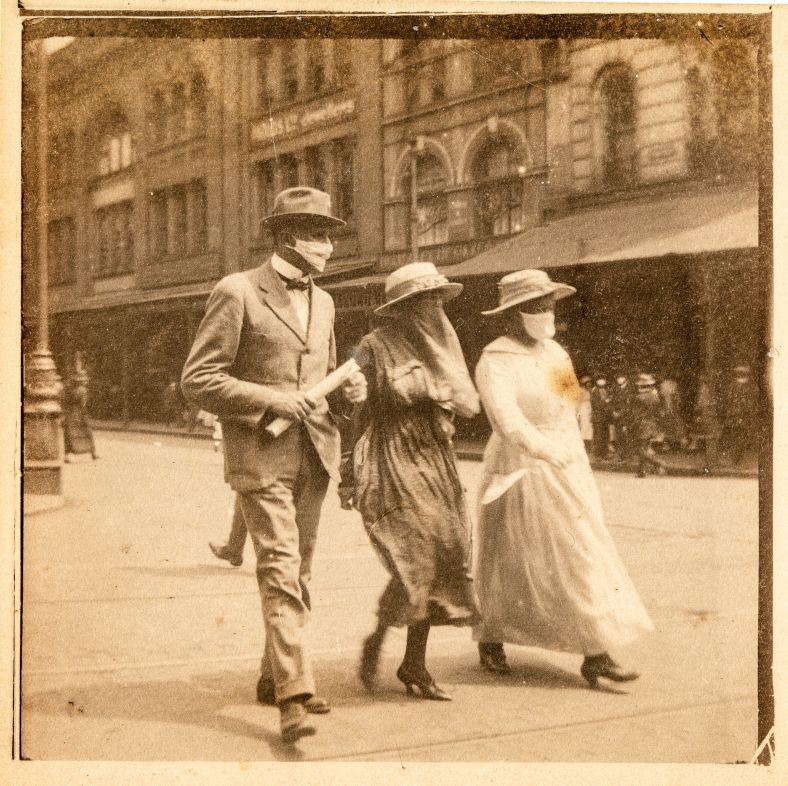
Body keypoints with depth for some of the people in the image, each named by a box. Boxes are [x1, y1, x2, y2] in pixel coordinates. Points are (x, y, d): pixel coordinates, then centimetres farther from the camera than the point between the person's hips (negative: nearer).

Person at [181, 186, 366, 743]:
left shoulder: (323, 302, 15)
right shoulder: (238, 292, -6)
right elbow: (197, 380, -9)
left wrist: (346, 387, 5)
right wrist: (269, 399, -18)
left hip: (314, 453, 7)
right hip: (261, 454, -7)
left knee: (298, 573, 12)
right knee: (280, 571, -13)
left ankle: (274, 678, 26)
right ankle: (294, 696, -13)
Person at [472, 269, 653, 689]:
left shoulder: (554, 351, 9)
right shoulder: (496, 362, -14)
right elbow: (507, 417, -31)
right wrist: (545, 450, -45)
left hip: (567, 468, 7)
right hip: (520, 471, -7)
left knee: (586, 556, 0)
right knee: (510, 563, 4)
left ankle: (596, 655, 3)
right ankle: (490, 642, 25)